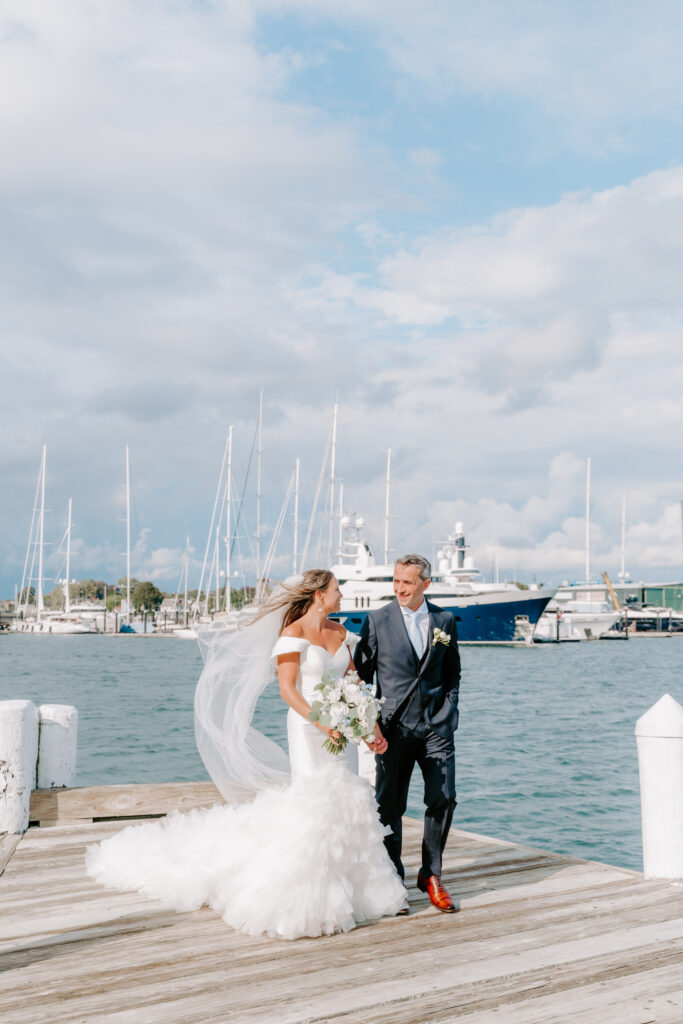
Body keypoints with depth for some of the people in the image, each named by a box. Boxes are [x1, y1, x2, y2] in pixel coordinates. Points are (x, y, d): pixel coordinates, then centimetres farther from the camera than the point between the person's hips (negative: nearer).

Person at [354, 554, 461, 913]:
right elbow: (361, 674, 1)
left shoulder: (445, 620, 7)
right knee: (390, 806, 4)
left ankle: (431, 874, 17)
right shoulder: (377, 621, -1)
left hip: (436, 726, 2)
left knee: (443, 798, -2)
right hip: (394, 728, -2)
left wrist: (449, 712, 5)